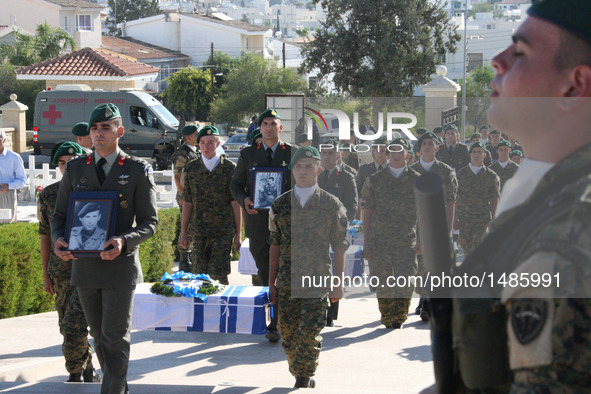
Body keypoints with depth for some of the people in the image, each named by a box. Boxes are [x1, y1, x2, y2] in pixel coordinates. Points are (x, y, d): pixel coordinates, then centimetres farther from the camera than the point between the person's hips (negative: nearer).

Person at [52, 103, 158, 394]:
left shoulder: (137, 170, -3)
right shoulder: (75, 168, 8)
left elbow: (149, 222, -3)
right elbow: (60, 215, 12)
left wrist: (123, 241, -22)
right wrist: (58, 240, -10)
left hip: (120, 265, -4)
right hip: (83, 264, 4)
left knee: (115, 337, -3)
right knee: (98, 336, 14)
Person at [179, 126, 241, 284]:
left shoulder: (229, 168, 0)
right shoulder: (191, 168, 6)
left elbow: (235, 203, 1)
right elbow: (187, 203, 10)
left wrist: (238, 234, 1)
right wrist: (183, 233, 9)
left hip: (224, 231, -2)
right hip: (199, 231, 2)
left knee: (219, 275, -7)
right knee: (199, 275, 1)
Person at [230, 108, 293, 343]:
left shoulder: (293, 154, 5)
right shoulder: (248, 154, 10)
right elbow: (236, 184, 13)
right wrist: (243, 200, -8)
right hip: (257, 222, 2)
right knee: (264, 275, 9)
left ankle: (275, 326, -5)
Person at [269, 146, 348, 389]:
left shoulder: (331, 205, 0)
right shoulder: (280, 205, 7)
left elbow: (339, 247, 3)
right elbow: (275, 245, 12)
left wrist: (338, 284, -1)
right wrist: (272, 282, 11)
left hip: (318, 279, -3)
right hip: (288, 281, 3)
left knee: (308, 332, -12)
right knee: (288, 333, 5)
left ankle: (303, 382, -1)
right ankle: (302, 378, 21)